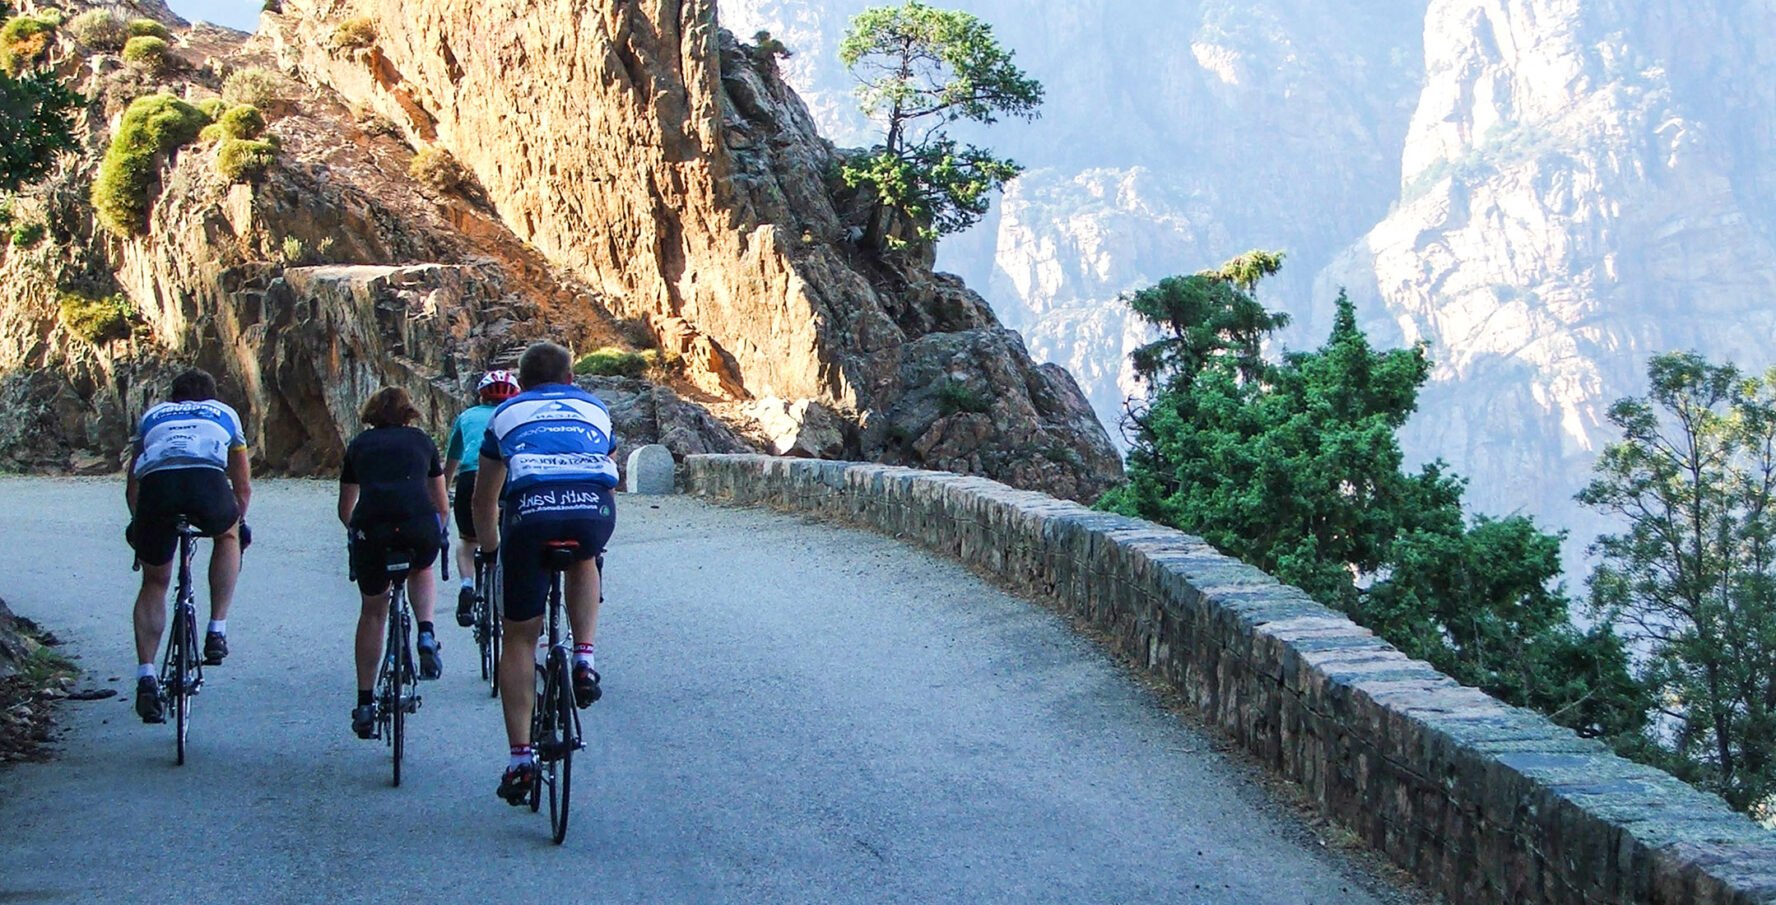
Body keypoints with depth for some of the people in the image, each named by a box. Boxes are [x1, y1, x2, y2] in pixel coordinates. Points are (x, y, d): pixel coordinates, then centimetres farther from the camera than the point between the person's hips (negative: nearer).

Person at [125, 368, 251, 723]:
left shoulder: (153, 415, 38)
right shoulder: (224, 414, 36)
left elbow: (132, 484, 41)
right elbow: (244, 486, 41)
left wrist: (137, 524, 57)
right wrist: (237, 523, 58)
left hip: (156, 481, 1)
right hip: (207, 478, -1)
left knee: (154, 582, 18)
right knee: (228, 536, 32)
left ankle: (146, 677, 5)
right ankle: (217, 631, 21)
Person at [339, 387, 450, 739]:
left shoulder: (359, 445, 27)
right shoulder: (421, 440, 26)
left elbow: (345, 509, 36)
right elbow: (442, 505, 32)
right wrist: (436, 534, 52)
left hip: (370, 527, 0)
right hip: (419, 525, 0)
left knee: (373, 611, 18)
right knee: (422, 571, 34)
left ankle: (365, 704, 17)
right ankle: (426, 633, 7)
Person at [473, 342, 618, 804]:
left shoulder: (507, 413, 29)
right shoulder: (594, 408, 32)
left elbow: (484, 499, 34)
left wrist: (490, 550, 50)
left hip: (531, 510, -1)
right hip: (595, 508, 1)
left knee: (520, 637, 11)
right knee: (583, 560, 37)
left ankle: (520, 758, 6)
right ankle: (584, 659, 18)